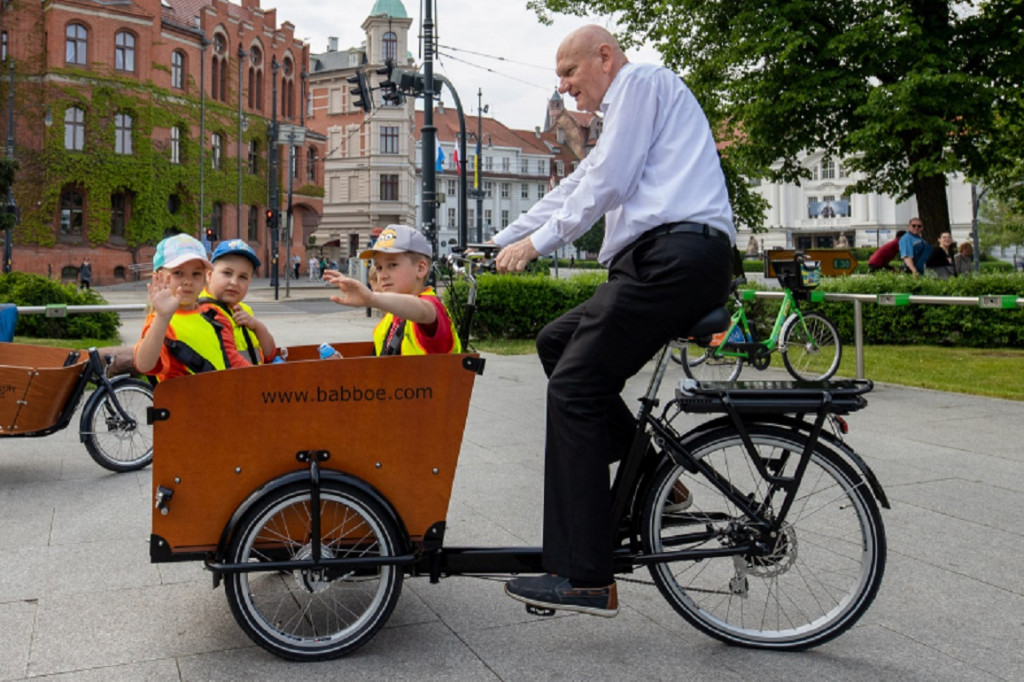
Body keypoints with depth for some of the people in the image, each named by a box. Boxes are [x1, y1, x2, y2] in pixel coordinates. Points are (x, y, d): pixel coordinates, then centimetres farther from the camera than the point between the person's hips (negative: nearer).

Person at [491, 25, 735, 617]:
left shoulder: (642, 80, 4)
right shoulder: (624, 116, 34)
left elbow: (606, 185, -8)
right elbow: (576, 188, 34)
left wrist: (537, 242, -2)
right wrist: (502, 241, 30)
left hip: (675, 253, -10)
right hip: (671, 262, 10)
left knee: (573, 387, -12)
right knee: (558, 342, 15)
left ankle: (586, 580, -12)